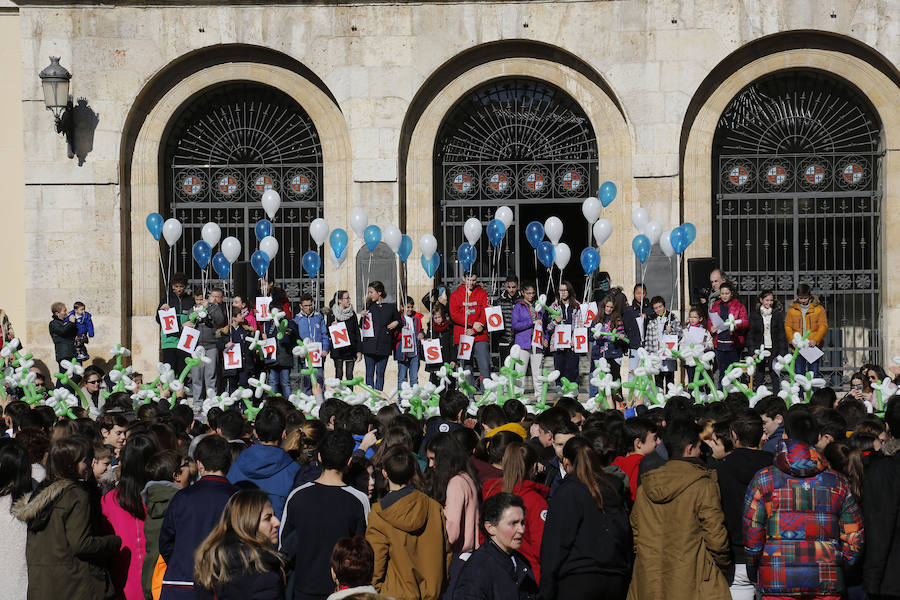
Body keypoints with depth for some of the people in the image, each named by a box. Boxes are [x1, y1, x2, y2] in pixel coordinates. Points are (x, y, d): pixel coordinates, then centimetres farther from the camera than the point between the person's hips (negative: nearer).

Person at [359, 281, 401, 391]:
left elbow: (397, 320, 15)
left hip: (384, 345, -1)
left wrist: (396, 323, -7)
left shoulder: (391, 306, 3)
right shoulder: (369, 306, 6)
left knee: (380, 373, 4)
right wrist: (362, 317, -11)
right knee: (369, 373, 1)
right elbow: (362, 327, 8)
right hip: (369, 345, 1)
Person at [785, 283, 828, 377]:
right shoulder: (792, 309, 8)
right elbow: (788, 326, 7)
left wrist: (815, 340, -16)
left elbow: (823, 326, -2)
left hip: (813, 347, -2)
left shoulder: (819, 309, 3)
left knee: (813, 374, -1)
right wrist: (792, 340, -9)